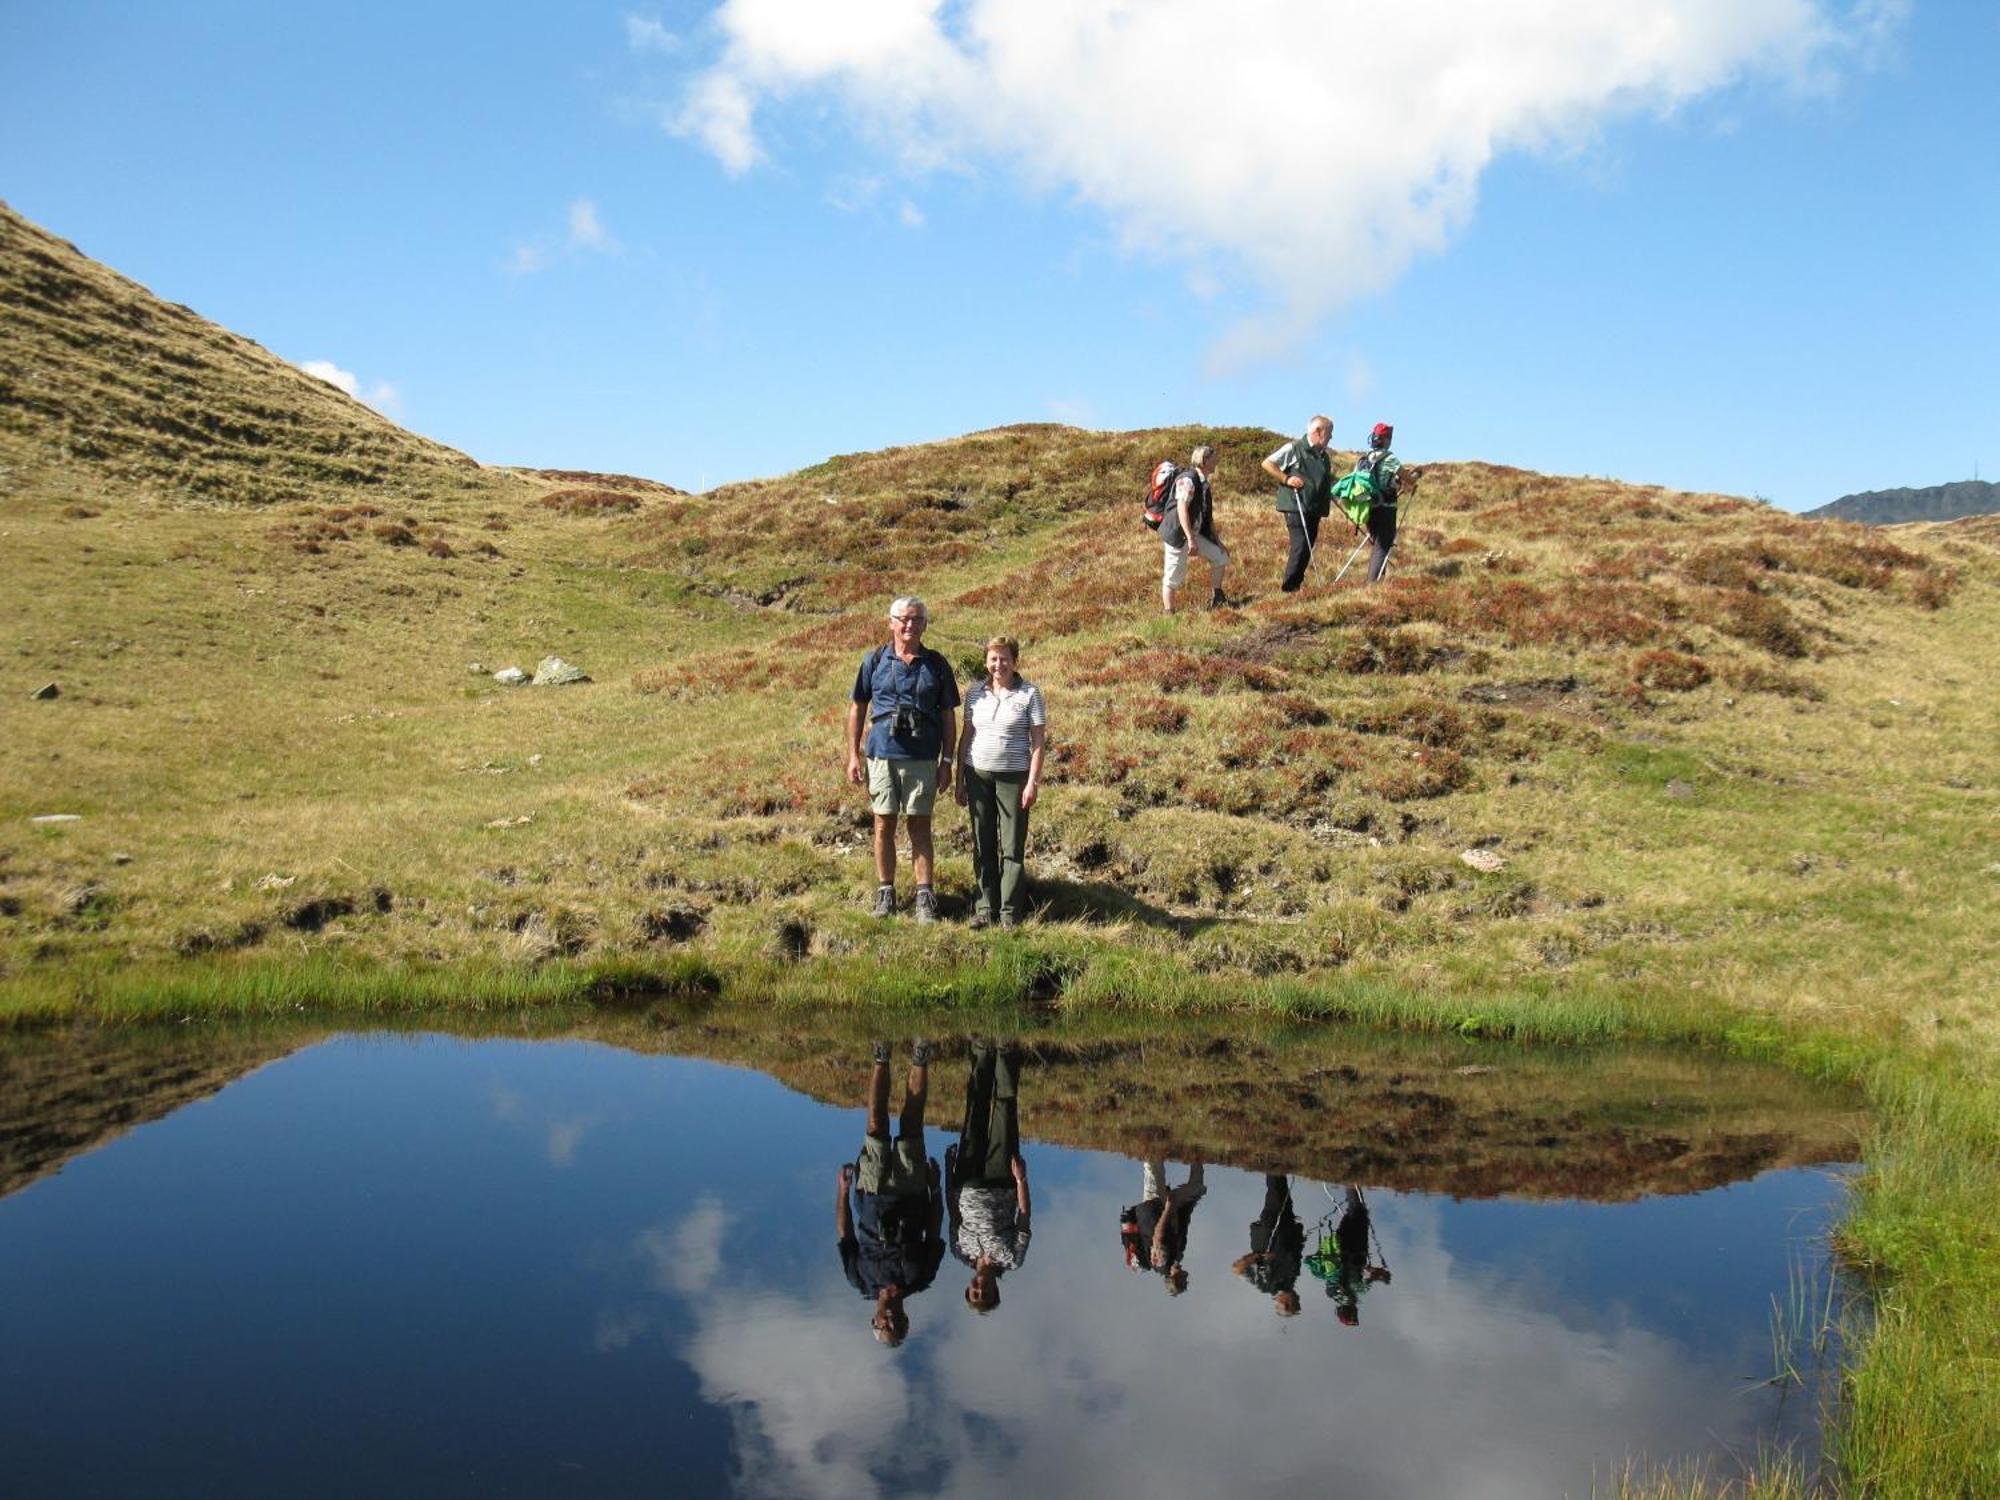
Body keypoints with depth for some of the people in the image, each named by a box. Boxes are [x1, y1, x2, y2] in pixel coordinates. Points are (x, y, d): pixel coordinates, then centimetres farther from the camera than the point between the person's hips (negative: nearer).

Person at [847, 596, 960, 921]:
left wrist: (947, 761, 3)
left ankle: (925, 896, 5)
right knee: (884, 824, 5)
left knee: (919, 826, 2)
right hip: (882, 755, 0)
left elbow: (948, 716, 8)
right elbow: (857, 708, 8)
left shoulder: (936, 665, 5)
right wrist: (853, 754, 3)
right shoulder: (875, 661, 4)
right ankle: (885, 893, 14)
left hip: (922, 758, 0)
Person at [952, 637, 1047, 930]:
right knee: (982, 845, 7)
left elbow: (1038, 740, -3)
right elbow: (966, 736, 11)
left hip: (1013, 776, -3)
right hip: (978, 774, 3)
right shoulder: (976, 693, 7)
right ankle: (984, 908, 14)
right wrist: (959, 780, 9)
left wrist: (1033, 782, -10)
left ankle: (1010, 912, 6)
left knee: (1012, 846, -1)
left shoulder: (1029, 694, -2)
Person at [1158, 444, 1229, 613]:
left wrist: (1216, 539, 18)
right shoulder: (1187, 480, -17)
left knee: (1220, 557, 8)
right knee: (1173, 576, -5)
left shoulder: (1204, 482, 14)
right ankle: (1168, 614, 1)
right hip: (1177, 534, -9)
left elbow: (1207, 514, 20)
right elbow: (1182, 509, -24)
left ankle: (1216, 600, 18)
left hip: (1195, 533, 10)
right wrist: (1190, 538, -28)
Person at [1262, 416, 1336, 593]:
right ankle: (1288, 587, -9)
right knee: (1301, 545, -14)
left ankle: (1295, 585, 15)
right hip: (1295, 507, -7)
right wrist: (1286, 479, -15)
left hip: (1314, 510, 7)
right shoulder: (1294, 449, -5)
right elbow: (1267, 464, -5)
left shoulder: (1325, 457, 17)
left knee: (1308, 548, 7)